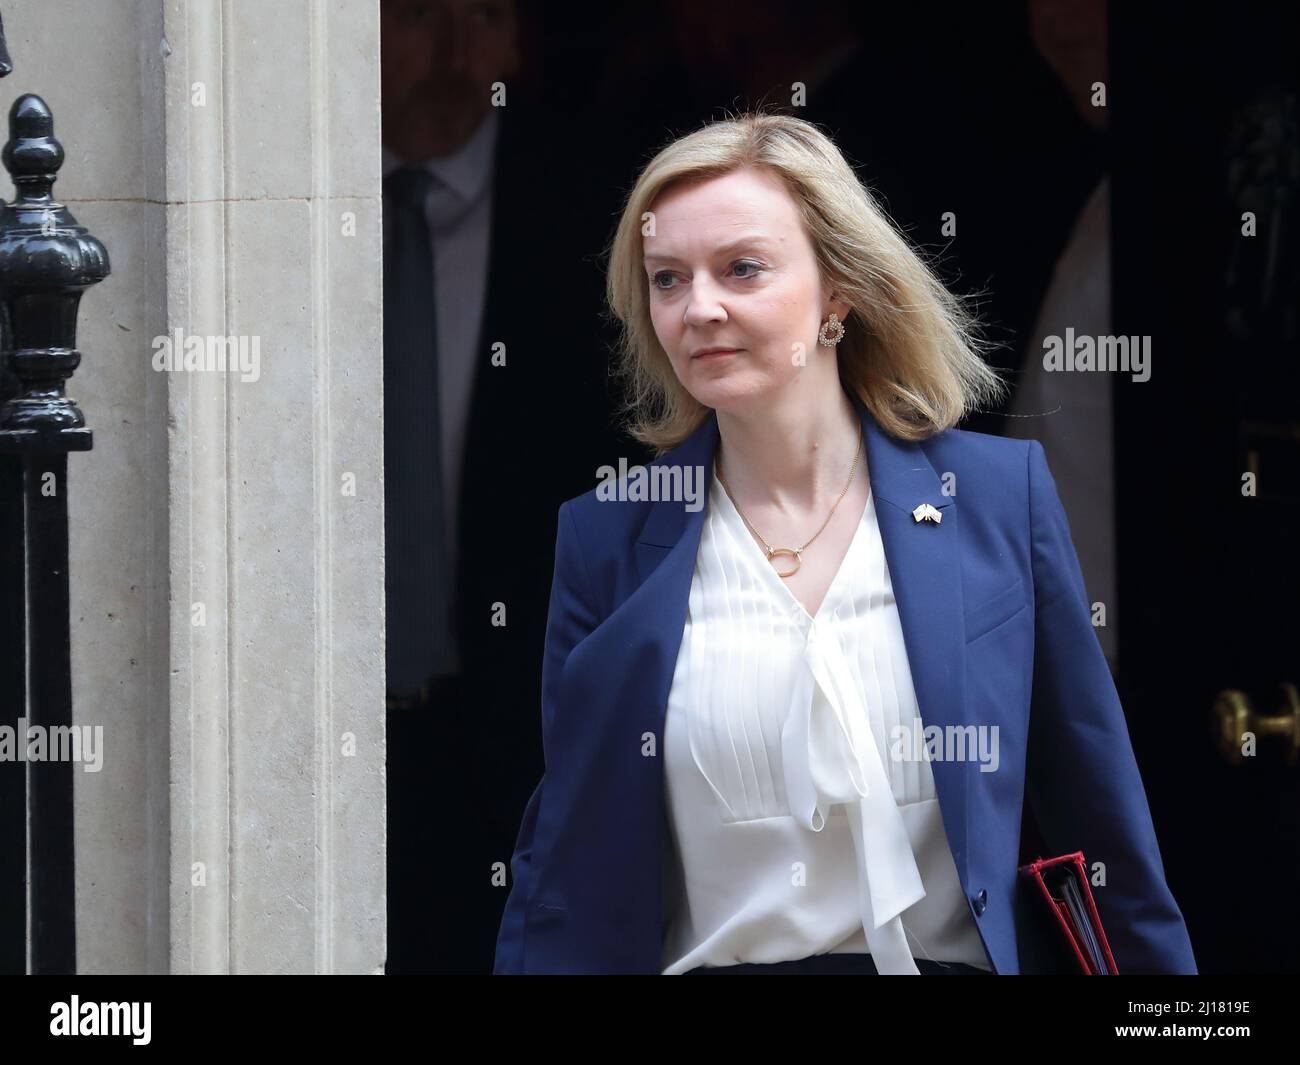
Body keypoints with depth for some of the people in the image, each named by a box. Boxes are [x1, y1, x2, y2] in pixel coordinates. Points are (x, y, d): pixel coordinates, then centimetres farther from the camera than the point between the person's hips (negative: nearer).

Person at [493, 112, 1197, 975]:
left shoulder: (1002, 495, 1)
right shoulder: (607, 537, 2)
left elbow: (1101, 822, 5)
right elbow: (564, 868, 4)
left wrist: (1161, 961, 4)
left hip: (955, 957, 0)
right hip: (701, 961, 0)